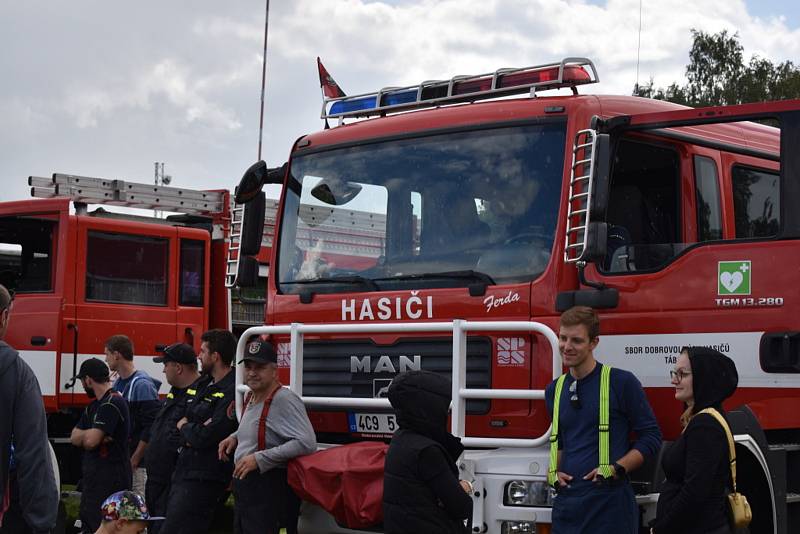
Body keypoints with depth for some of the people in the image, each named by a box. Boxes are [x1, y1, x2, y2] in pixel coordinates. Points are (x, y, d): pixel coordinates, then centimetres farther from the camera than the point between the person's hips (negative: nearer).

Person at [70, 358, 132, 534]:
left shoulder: (112, 403, -16)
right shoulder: (94, 405, 17)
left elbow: (91, 441, -22)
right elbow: (74, 438, 11)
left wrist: (82, 436, 0)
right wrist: (90, 435, -10)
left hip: (110, 478, -10)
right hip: (94, 476, 10)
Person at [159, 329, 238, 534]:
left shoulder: (231, 393, -17)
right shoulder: (205, 384, 15)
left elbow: (204, 437, -20)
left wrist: (184, 427, 0)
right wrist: (192, 432, -3)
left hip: (203, 480, -10)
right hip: (183, 471, 10)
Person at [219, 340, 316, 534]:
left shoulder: (284, 400, -18)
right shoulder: (252, 398, 12)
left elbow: (306, 443, -28)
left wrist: (260, 459, -26)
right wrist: (235, 437, 11)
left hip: (270, 490, -10)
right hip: (244, 487, 10)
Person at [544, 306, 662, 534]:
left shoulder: (621, 382, -4)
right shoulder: (555, 390, 13)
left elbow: (651, 437, -3)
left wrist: (616, 469, -14)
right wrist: (553, 472, 6)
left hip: (609, 504, -5)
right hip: (566, 504, 5)